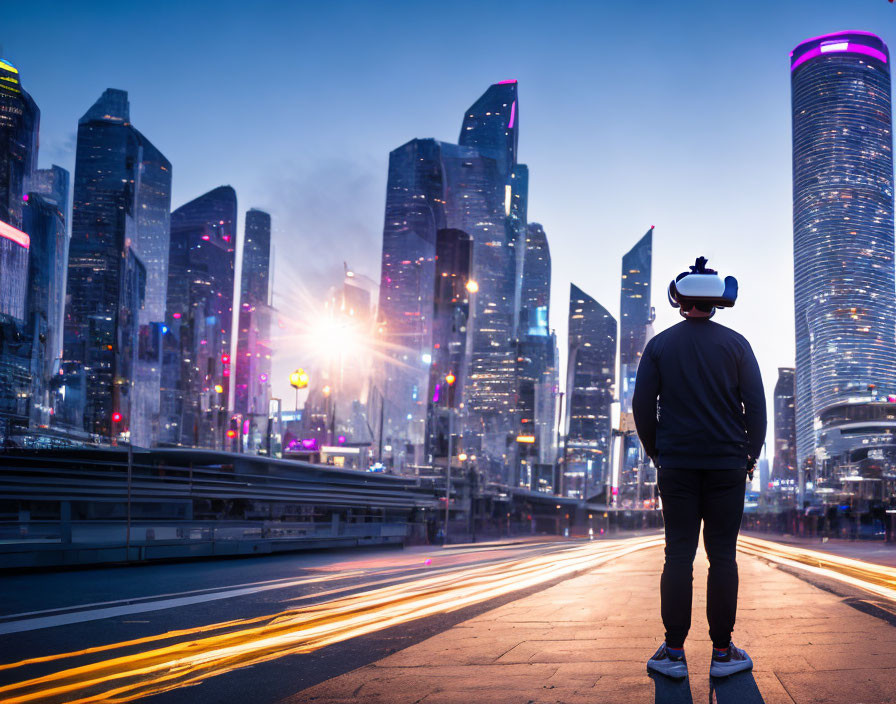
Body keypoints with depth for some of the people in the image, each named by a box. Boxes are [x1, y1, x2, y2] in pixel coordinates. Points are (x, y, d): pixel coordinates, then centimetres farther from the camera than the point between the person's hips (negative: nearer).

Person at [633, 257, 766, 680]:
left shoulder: (659, 345, 4)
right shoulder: (736, 344, 2)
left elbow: (642, 405, 4)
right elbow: (756, 405, 1)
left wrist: (655, 452, 15)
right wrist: (751, 455, 11)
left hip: (676, 466, 1)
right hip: (728, 464, 0)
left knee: (678, 555, 2)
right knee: (722, 556, 2)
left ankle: (673, 652, 3)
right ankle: (722, 652, 5)